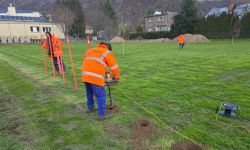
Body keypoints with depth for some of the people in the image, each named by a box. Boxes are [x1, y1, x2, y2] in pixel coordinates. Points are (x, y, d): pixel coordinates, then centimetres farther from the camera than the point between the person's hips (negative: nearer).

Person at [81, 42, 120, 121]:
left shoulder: (89, 50, 26)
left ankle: (90, 108, 43)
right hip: (95, 77, -7)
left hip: (85, 75, 7)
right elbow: (114, 67, 7)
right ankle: (102, 114, 6)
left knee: (90, 93, 26)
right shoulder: (107, 53, 8)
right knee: (101, 95, 2)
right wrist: (116, 77, 22)